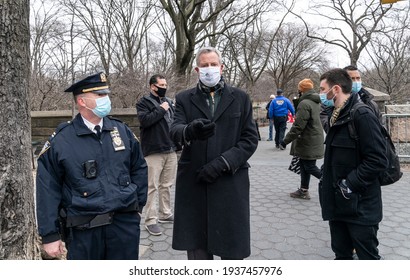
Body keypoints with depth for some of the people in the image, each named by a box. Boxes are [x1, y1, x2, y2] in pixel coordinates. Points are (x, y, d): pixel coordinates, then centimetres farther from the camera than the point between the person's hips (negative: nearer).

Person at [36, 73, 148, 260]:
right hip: (84, 229, -2)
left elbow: (139, 169, 11)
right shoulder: (60, 140, -7)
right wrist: (50, 235, -4)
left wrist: (137, 205, 9)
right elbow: (47, 190, -5)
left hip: (125, 222, 3)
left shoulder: (122, 131, 3)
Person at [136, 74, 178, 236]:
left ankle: (165, 214, 27)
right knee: (152, 186, -3)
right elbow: (144, 120, -20)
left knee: (167, 185, 14)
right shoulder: (144, 102, -2)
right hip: (153, 151, -6)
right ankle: (150, 220, 5)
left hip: (171, 151, 6)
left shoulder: (169, 102, 16)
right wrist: (161, 110, -13)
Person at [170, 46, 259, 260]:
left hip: (230, 183, 0)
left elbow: (250, 138, 1)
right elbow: (175, 130, -9)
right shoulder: (184, 99, 8)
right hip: (193, 184, 1)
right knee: (196, 248, 10)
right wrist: (190, 131, -33)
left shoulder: (240, 98, 7)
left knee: (232, 250, 8)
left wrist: (222, 163, -12)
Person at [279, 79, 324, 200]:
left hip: (308, 143, -10)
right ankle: (303, 190, 24)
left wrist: (285, 141, -17)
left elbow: (298, 126, -23)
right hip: (313, 140, 10)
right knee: (304, 164, 16)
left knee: (310, 167, -1)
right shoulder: (316, 102, 10)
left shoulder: (304, 103, -20)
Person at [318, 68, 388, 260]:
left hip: (360, 205, -8)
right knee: (341, 254, 19)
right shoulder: (336, 117, 11)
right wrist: (327, 178, 11)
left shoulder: (362, 115, -16)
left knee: (367, 256, 7)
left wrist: (349, 184, -20)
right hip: (337, 202, 8)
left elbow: (377, 160, -20)